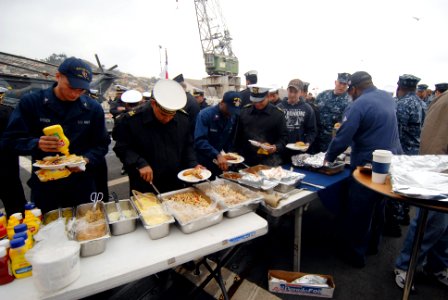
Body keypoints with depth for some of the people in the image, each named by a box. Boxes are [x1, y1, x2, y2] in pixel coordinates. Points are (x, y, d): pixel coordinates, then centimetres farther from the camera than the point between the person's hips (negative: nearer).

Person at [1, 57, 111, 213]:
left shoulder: (93, 108, -4)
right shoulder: (31, 102, -6)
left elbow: (101, 145, -1)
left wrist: (87, 160, -20)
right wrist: (37, 144, -25)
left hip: (82, 185, 1)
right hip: (43, 185, 0)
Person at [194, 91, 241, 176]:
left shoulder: (233, 117, 0)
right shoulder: (205, 114, -19)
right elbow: (200, 140, -30)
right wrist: (217, 155, -38)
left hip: (218, 161, 5)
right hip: (202, 162, -5)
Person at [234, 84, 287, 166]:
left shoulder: (277, 113, -4)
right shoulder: (244, 112, 4)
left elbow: (283, 136, -1)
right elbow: (238, 135, 8)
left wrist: (276, 147, -19)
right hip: (246, 160, 3)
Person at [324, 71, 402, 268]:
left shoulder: (358, 105, -18)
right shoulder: (388, 97, 7)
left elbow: (342, 138, -21)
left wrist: (329, 158, -5)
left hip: (368, 166, -8)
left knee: (358, 212, 5)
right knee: (378, 206, 22)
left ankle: (355, 254, 18)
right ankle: (372, 245, 39)